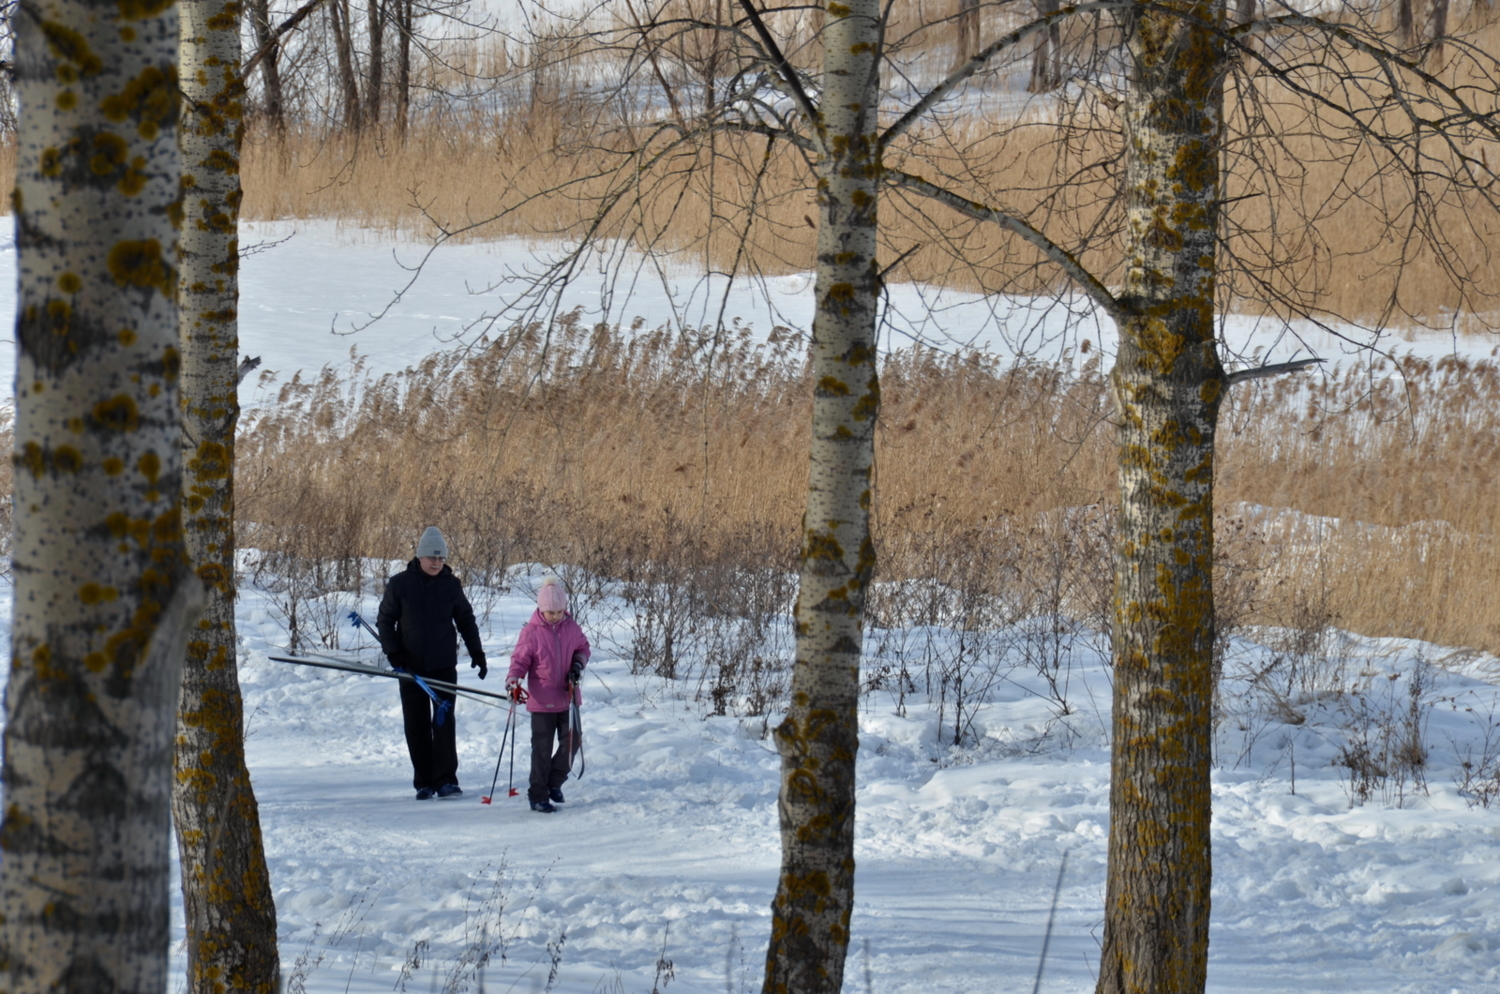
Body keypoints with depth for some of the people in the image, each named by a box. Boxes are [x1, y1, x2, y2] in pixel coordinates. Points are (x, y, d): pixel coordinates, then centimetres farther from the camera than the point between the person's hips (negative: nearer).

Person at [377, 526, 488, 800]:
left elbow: (466, 620, 15)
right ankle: (424, 782, 9)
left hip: (444, 665, 0)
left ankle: (446, 780, -7)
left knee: (444, 722, -8)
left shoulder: (451, 585, 3)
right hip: (411, 666, 0)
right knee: (416, 726, 3)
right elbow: (384, 621, 4)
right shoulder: (400, 584, -2)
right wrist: (393, 652, -8)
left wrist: (477, 652, 9)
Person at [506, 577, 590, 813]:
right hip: (542, 700, -4)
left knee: (572, 740, 4)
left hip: (568, 697, 4)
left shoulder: (571, 628, 1)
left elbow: (583, 648, 14)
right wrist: (513, 679, -23)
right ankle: (538, 795, 7)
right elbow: (520, 659, -6)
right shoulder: (531, 632, -10)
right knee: (542, 748, 0)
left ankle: (554, 781, 25)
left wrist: (578, 664, -6)